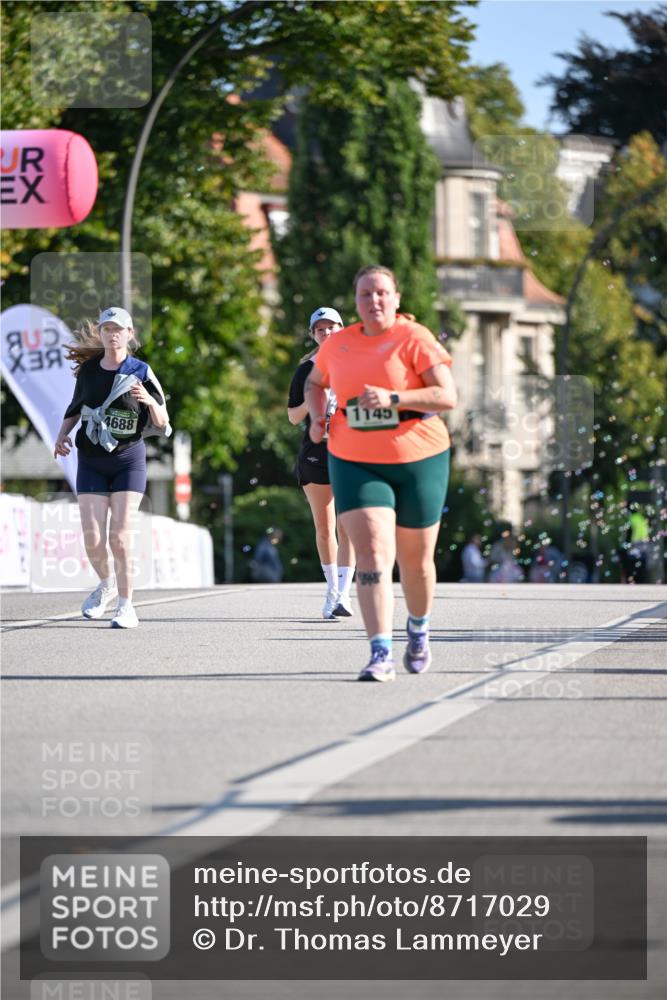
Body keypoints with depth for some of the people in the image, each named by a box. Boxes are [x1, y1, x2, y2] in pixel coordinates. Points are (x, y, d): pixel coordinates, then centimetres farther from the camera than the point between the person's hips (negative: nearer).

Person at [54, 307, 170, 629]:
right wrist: (62, 435, 4)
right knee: (93, 539, -4)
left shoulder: (140, 372, -3)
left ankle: (126, 606, -3)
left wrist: (150, 402, -21)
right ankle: (106, 584, 27)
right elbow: (75, 408, 21)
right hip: (91, 461, 2)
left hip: (128, 459, -2)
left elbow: (162, 423, -1)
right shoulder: (88, 370, 5)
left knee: (119, 536, -13)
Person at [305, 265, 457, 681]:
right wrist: (318, 416, 6)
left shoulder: (414, 339, -8)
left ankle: (419, 628, 42)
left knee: (416, 561, 11)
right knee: (373, 554, -16)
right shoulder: (339, 343, 6)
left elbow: (448, 396, -16)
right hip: (356, 464, 2)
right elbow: (315, 382, 27)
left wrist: (392, 398, -27)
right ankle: (381, 655, -22)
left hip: (418, 463, -2)